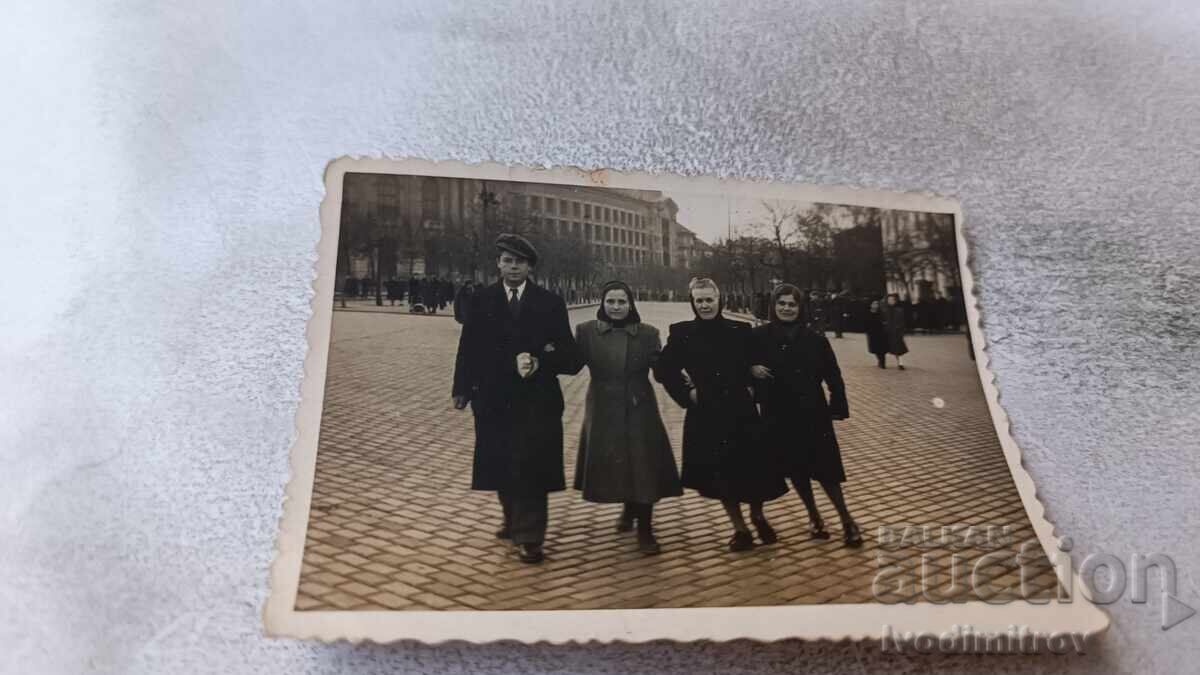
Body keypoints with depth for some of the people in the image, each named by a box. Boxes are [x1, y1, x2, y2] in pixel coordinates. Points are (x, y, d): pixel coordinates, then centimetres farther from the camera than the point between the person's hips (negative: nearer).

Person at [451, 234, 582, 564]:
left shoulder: (550, 303, -1)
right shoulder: (482, 300, 2)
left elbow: (569, 355, -4)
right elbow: (469, 348, 2)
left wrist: (541, 362, -21)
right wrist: (462, 388, -1)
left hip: (536, 399, -2)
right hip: (494, 398, 2)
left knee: (530, 467, -3)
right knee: (502, 464, 15)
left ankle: (528, 537, 6)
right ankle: (514, 520, 36)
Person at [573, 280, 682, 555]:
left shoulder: (648, 333, -2)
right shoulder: (586, 331, -1)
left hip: (639, 410, -1)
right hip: (603, 411, 1)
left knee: (643, 466, -1)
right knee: (611, 464, 14)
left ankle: (645, 529, 13)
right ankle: (628, 508, 42)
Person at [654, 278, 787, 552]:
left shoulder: (740, 330, 1)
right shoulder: (682, 333, -3)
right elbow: (663, 370, 1)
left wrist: (752, 386, -1)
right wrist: (686, 393, -4)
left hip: (741, 411, 1)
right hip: (706, 415, -1)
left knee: (755, 468, 5)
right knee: (721, 474, 5)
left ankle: (758, 517, 33)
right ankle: (739, 528, 23)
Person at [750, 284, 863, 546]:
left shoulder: (815, 339, -5)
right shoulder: (760, 336, -4)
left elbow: (832, 375, -2)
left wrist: (838, 406, -7)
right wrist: (752, 369, -14)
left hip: (812, 413, -1)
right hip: (778, 416, 1)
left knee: (825, 468, -1)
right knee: (796, 470, 10)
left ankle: (846, 519, 15)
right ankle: (814, 517, 29)